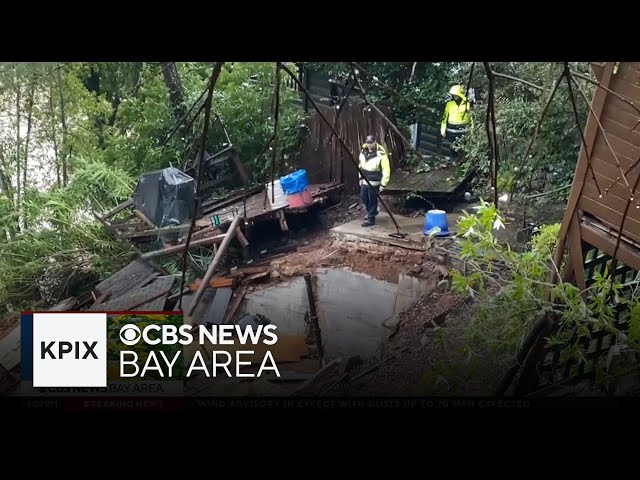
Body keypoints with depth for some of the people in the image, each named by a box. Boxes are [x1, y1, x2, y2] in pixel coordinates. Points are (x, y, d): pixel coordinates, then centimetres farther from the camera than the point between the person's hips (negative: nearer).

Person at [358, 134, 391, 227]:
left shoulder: (381, 154, -21)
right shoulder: (363, 152, 1)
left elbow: (386, 170, -18)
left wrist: (383, 184, -18)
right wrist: (360, 178, 16)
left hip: (374, 182, -7)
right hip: (365, 181, 7)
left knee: (372, 200, 0)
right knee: (363, 197, 17)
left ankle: (371, 219, 12)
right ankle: (372, 211, 41)